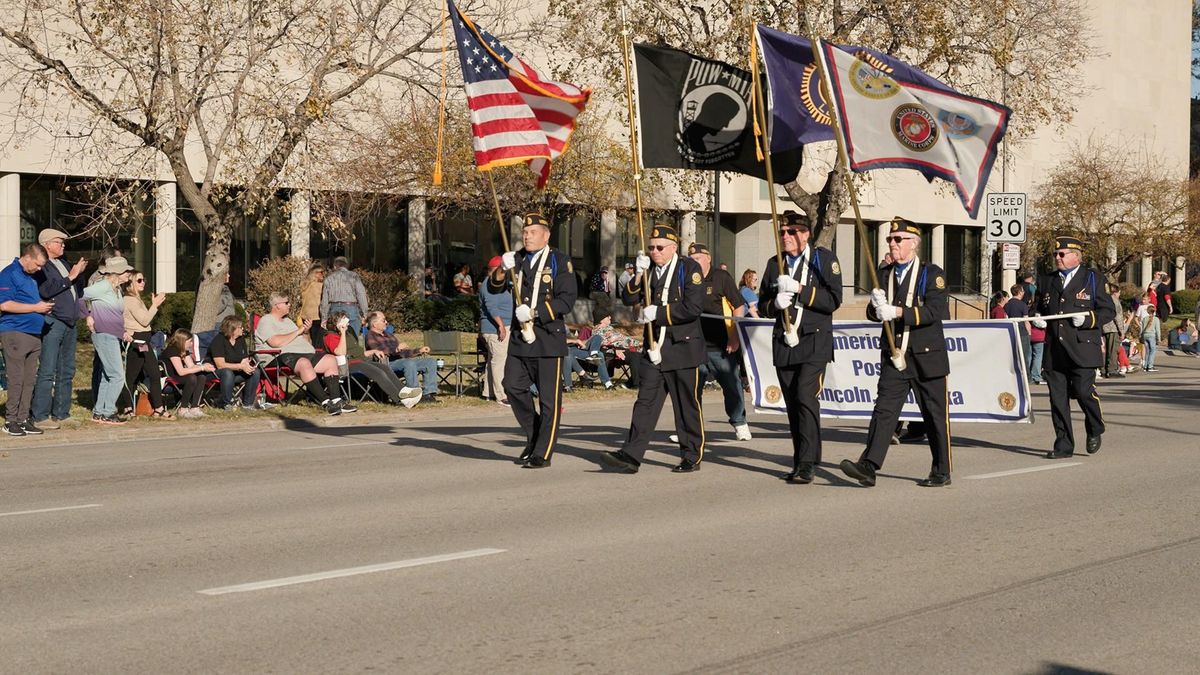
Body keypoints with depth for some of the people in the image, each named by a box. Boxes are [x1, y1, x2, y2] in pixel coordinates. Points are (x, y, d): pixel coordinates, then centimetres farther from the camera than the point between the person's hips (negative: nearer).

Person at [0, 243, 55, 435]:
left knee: (30, 379, 7)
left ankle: (23, 419, 12)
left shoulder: (32, 277, 18)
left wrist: (44, 306, 10)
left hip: (34, 334, 8)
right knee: (17, 379, -6)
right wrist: (35, 307, -15)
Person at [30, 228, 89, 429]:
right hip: (52, 323, -9)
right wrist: (70, 277, -16)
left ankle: (61, 414, 16)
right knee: (47, 371, -10)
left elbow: (79, 293, 21)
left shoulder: (63, 264, 20)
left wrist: (79, 273, 5)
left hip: (69, 325, 9)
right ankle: (40, 416, -9)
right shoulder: (41, 265, -6)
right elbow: (46, 290, -21)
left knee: (67, 371, 10)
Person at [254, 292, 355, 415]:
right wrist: (297, 332, -6)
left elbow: (301, 340, 30)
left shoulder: (287, 320, 30)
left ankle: (336, 401, -17)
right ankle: (326, 402, -40)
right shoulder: (266, 321, 2)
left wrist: (304, 331, 8)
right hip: (284, 356, -9)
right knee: (304, 363, -39)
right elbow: (275, 342, -16)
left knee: (331, 360, -7)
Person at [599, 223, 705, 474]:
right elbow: (628, 299, 3)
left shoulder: (689, 268, -6)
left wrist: (658, 312, -15)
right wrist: (639, 275, -12)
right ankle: (631, 455, -7)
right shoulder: (649, 270, 11)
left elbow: (694, 307, -16)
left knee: (687, 405, 5)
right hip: (654, 349, 5)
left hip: (682, 348, -5)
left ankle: (692, 457, 15)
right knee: (646, 402, -2)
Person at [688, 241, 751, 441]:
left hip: (722, 346, -3)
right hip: (696, 346, 3)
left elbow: (739, 307, -2)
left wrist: (734, 338, -8)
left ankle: (739, 424, 19)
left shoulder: (721, 277, -1)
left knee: (732, 385, 4)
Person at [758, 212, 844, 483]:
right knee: (792, 403, 5)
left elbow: (834, 300, -9)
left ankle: (808, 464, -17)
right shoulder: (774, 264, 13)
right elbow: (763, 305, 17)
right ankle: (800, 462, 13)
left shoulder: (824, 258, -1)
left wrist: (799, 289, -18)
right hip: (784, 343, 5)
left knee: (806, 397, -18)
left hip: (815, 341, -5)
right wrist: (775, 304, -7)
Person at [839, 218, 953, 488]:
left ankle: (942, 472, 16)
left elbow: (937, 311, -16)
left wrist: (898, 312, -24)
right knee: (884, 410, -8)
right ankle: (868, 466, -17)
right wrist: (877, 307, -16)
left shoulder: (932, 273, -3)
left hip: (926, 357, -4)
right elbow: (873, 313, 8)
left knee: (935, 415, 5)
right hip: (894, 357, 4)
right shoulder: (884, 274, 12)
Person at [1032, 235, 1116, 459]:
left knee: (1084, 392, -9)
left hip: (1082, 350, -4)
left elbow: (1108, 310, 2)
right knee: (1058, 397, 2)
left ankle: (1095, 431, 18)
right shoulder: (1047, 282, 17)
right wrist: (1038, 320, 6)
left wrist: (1088, 318, -14)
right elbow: (1041, 309, 28)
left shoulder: (1093, 280, 4)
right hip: (1054, 353, 4)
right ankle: (1063, 445, 9)